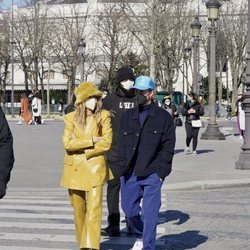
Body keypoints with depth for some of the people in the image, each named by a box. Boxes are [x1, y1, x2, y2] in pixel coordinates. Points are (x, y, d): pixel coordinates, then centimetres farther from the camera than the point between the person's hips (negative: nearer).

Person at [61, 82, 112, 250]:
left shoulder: (103, 116, -1)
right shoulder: (71, 118, 2)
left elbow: (106, 142, -8)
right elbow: (67, 143, -9)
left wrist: (80, 146, -10)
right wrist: (92, 141, -13)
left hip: (95, 168, -2)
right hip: (75, 169, 2)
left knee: (94, 209, -13)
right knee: (78, 210, 11)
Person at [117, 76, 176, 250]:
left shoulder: (163, 117, 1)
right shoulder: (128, 116, 12)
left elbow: (168, 147, -1)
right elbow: (122, 144, 13)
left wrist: (161, 172, -9)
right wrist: (122, 168, 3)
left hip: (152, 175, -4)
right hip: (129, 174, 4)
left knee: (149, 214, -5)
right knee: (129, 210, 11)